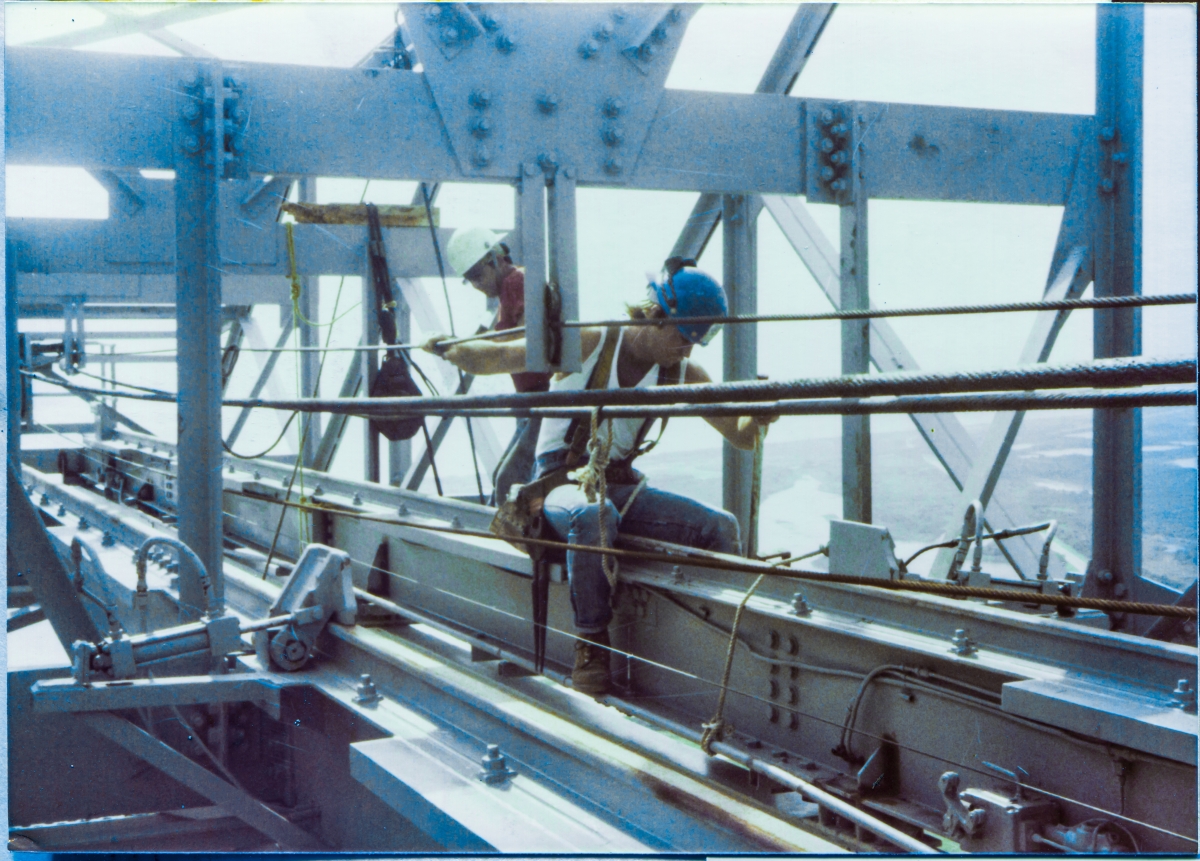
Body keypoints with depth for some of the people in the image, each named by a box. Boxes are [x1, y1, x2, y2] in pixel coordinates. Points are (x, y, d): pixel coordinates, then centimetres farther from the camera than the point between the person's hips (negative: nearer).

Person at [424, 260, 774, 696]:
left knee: (720, 527, -14)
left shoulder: (683, 375, 5)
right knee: (594, 515, -40)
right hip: (563, 483, -5)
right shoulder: (588, 344, -9)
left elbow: (742, 437, 3)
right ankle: (590, 645, -29)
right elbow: (494, 358, -6)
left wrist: (758, 417, -19)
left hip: (624, 487, 5)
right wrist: (450, 349, -21)